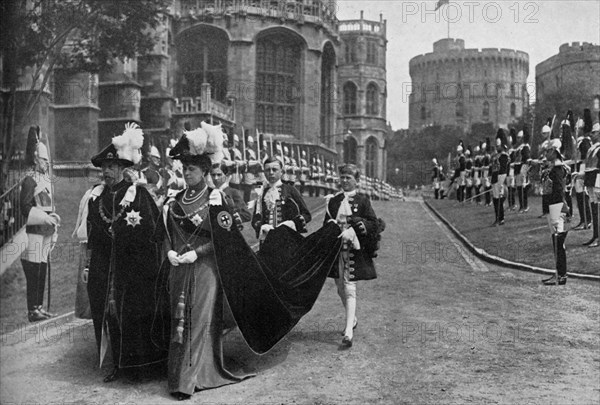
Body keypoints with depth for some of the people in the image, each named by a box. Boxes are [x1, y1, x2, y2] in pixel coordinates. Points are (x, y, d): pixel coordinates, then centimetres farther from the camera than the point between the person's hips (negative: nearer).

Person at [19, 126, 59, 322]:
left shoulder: (45, 179, 17)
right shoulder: (30, 180, -9)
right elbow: (25, 208, -16)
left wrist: (53, 218, 6)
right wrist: (46, 218, -17)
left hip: (46, 232, 9)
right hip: (34, 233, -9)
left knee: (42, 272, 12)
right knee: (33, 273, -5)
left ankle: (39, 307, 19)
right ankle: (33, 311, 0)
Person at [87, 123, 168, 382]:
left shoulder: (138, 194, -5)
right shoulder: (96, 196, 10)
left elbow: (150, 228, -10)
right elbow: (92, 233, 16)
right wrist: (89, 263, 14)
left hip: (134, 268, -5)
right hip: (104, 268, 5)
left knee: (134, 314, -3)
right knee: (109, 314, 5)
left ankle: (142, 360, 11)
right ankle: (118, 364, 14)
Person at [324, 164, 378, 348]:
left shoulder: (362, 201, 0)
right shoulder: (333, 201, 11)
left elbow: (374, 225, -5)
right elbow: (326, 224, 14)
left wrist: (353, 231, -19)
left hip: (354, 250, -4)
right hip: (336, 249, 4)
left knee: (349, 289, -11)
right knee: (340, 289, 12)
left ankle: (348, 332, -11)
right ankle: (352, 319, 36)